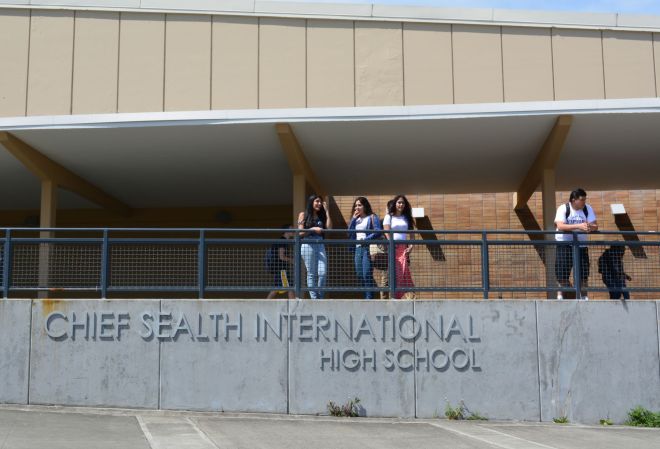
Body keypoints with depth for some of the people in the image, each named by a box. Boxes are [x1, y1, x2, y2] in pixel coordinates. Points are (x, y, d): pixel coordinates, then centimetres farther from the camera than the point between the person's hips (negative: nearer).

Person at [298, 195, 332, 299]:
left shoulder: (322, 216, 17)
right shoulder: (303, 215, 7)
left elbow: (329, 228, 0)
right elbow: (300, 232, 1)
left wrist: (326, 211, 4)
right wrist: (313, 229, -12)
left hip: (320, 245, 3)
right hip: (308, 245, -3)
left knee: (322, 273, -7)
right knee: (311, 274, -2)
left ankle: (320, 298, 4)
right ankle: (314, 298, 2)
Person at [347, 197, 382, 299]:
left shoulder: (372, 217, 2)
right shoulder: (356, 219, 21)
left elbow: (378, 231, -12)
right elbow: (349, 233, 11)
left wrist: (365, 240, -18)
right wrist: (353, 219, 5)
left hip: (368, 248, -7)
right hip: (358, 249, 7)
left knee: (367, 274, -14)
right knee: (359, 275, 4)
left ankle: (369, 298, -12)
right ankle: (366, 297, 11)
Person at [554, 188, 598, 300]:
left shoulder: (588, 209, 0)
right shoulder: (563, 209, -11)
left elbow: (595, 226, -5)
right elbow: (560, 226, -25)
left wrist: (590, 227, -30)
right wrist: (578, 226, -35)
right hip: (564, 245, -3)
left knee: (583, 274, 0)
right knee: (562, 274, -5)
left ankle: (584, 295, 15)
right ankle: (560, 294, 14)